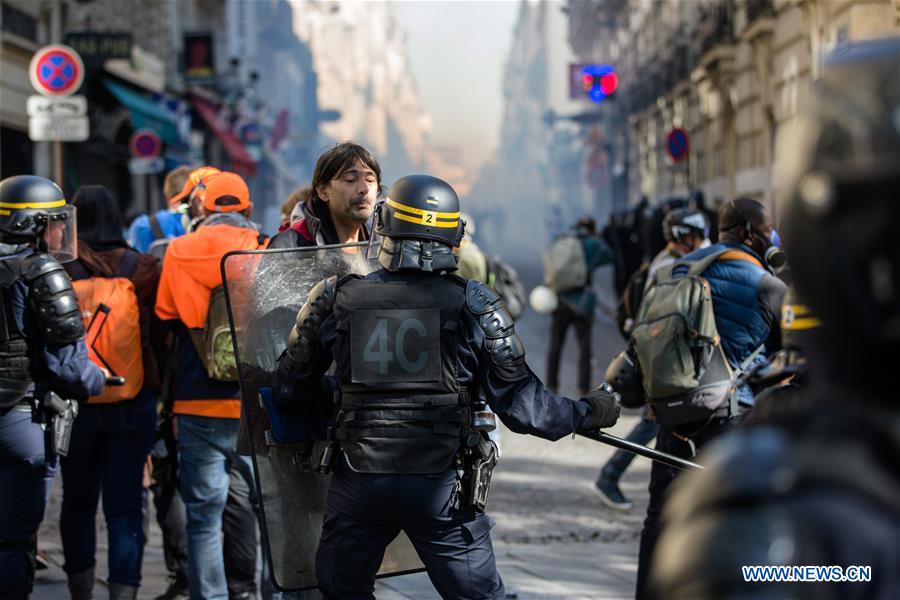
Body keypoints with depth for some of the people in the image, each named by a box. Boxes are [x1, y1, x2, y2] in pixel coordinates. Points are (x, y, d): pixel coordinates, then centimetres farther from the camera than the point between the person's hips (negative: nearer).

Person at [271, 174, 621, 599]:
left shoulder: (333, 299, -3)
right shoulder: (475, 306, -6)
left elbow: (288, 392, 7)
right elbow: (522, 405, -2)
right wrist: (587, 413, 14)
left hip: (358, 484, 1)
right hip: (441, 486, -1)